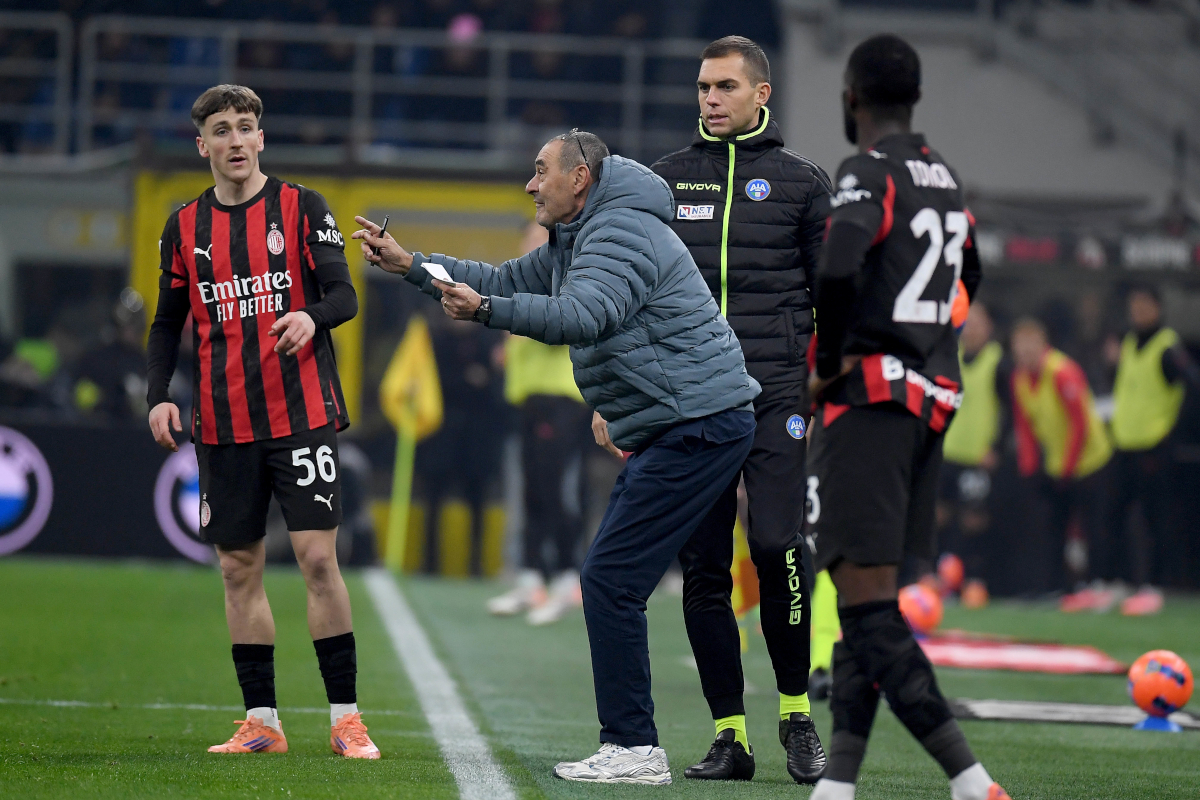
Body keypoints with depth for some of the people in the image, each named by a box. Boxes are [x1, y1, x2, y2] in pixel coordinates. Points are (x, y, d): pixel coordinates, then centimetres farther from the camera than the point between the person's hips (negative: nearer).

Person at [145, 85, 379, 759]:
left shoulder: (302, 208, 2)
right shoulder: (185, 227, 10)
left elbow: (344, 295, -4)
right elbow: (169, 322, 15)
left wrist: (313, 315, -26)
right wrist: (159, 395, 1)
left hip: (302, 412, -3)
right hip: (223, 424, 3)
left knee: (319, 557, -9)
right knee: (239, 568, 4)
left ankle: (346, 719, -5)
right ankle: (262, 722, 10)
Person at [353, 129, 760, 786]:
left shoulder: (621, 233, -15)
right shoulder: (577, 241, 20)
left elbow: (583, 315, -32)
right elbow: (508, 281, 28)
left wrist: (487, 310, -42)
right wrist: (412, 265, 20)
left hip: (700, 428, -11)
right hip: (673, 430, 11)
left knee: (609, 580, -13)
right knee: (609, 582, 11)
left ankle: (634, 748, -11)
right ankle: (627, 745, 14)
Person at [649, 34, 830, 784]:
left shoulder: (801, 182, 6)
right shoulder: (664, 180, 13)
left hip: (777, 398, -3)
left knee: (778, 547, -17)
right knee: (704, 568, 0)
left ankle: (797, 713, 0)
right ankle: (730, 737, 6)